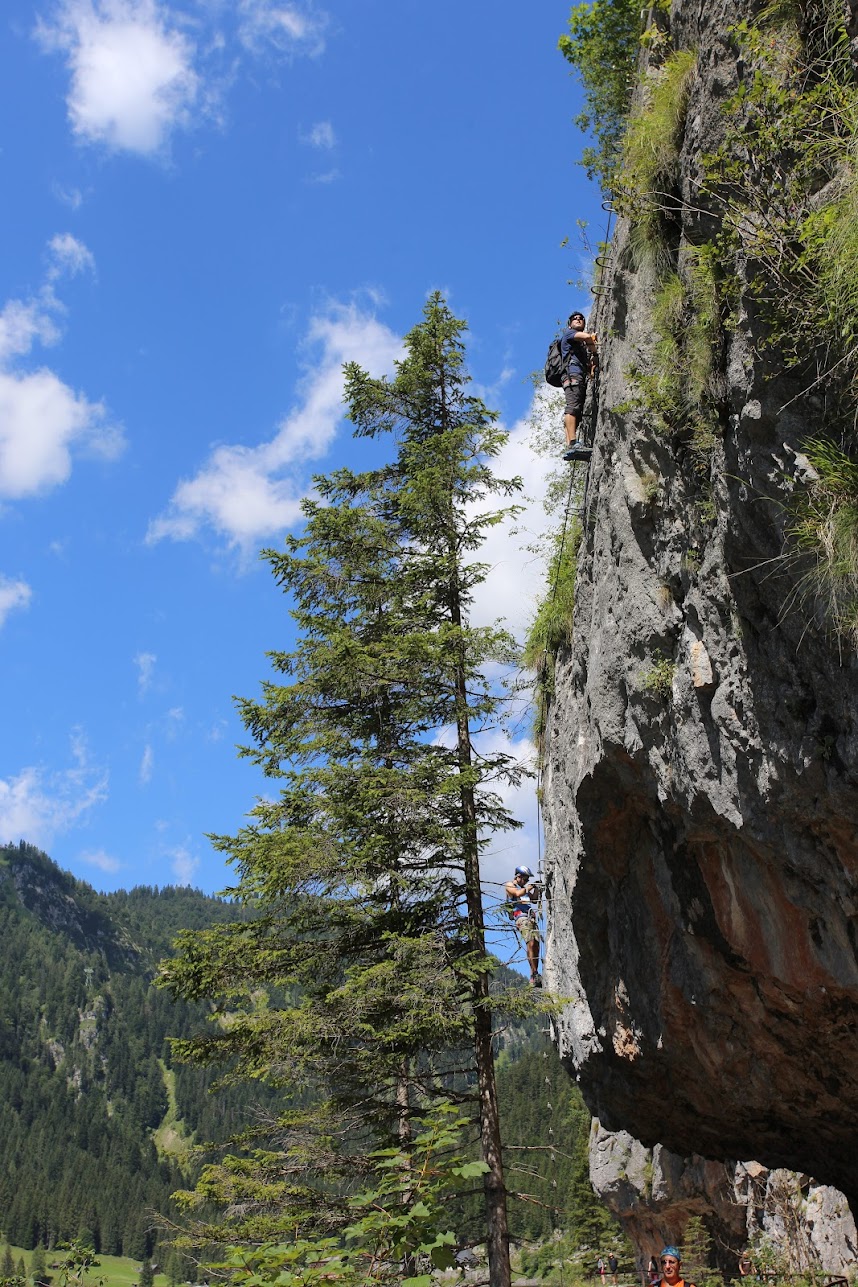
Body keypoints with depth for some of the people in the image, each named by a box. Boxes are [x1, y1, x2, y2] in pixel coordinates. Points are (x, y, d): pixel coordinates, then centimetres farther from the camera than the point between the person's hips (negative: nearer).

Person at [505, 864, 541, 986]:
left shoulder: (524, 887, 29)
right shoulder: (509, 885, 9)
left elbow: (534, 900, 25)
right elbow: (517, 893, -11)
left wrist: (536, 889, 10)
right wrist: (528, 888, -1)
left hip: (531, 917, 7)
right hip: (521, 917, -7)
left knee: (536, 945, -3)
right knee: (530, 943, -21)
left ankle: (535, 976, -2)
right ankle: (534, 974, -25)